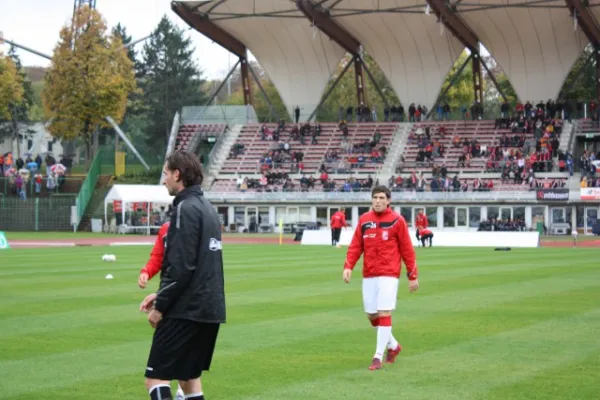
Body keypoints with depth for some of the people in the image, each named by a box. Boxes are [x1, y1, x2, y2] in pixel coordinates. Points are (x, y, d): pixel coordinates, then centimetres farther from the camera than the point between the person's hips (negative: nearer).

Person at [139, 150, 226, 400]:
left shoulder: (186, 209, -13)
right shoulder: (207, 208, 15)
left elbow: (181, 267, -20)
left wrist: (160, 306, -11)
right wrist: (161, 295, 16)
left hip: (186, 311, -9)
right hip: (209, 310, 9)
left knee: (156, 378, -7)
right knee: (187, 377, 17)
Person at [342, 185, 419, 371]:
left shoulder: (396, 220, -3)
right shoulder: (364, 220, 7)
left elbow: (407, 249, -1)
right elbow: (355, 246, 7)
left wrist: (413, 276, -1)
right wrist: (348, 267, -7)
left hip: (389, 274, -4)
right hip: (368, 275, 5)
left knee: (384, 313, -11)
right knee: (372, 315, 9)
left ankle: (378, 357, -5)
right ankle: (393, 345, 31)